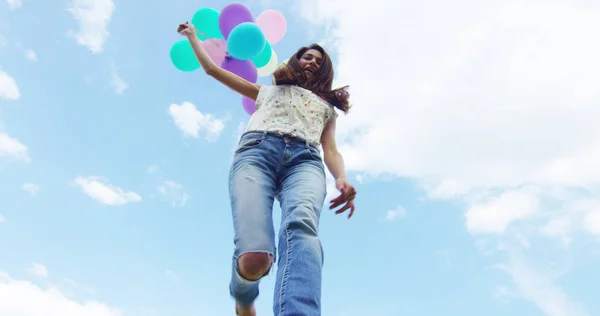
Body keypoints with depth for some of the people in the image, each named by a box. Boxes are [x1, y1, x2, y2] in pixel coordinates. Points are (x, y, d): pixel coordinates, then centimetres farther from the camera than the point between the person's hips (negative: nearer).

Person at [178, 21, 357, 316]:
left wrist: (342, 179, -2)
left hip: (304, 159, 1)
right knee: (254, 258, -27)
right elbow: (212, 69, 41)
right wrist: (192, 35, 52)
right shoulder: (267, 91, 38)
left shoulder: (326, 106, 37)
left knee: (302, 225, -37)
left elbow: (331, 150, 20)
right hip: (257, 151, -1)